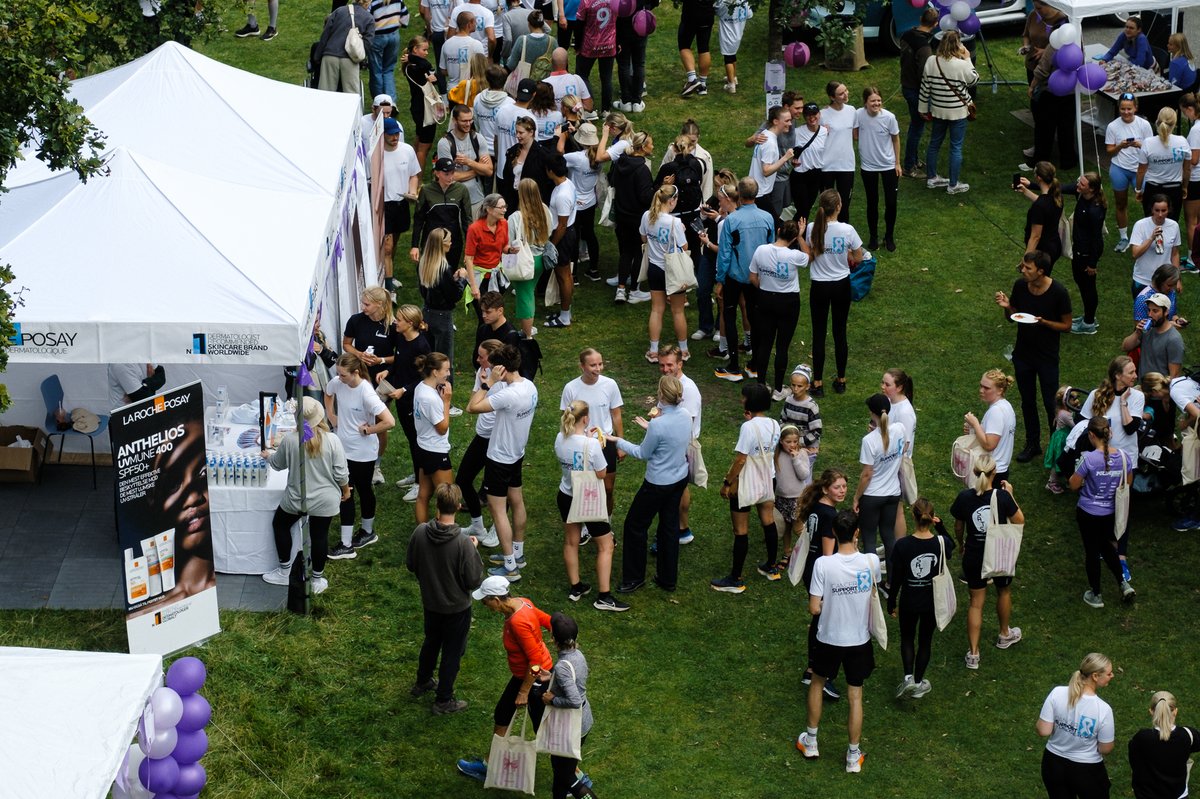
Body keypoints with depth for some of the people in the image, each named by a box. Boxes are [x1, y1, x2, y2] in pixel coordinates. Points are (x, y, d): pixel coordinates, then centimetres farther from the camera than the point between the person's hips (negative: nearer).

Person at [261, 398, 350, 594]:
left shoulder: (289, 440, -14)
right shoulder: (332, 441, -17)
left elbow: (277, 464, 4)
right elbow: (341, 473, -12)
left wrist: (268, 456, 26)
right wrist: (346, 490, 8)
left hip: (296, 498, 0)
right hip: (324, 500, 0)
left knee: (280, 524, 25)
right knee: (319, 535, 15)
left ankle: (284, 572, 32)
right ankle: (317, 580, 26)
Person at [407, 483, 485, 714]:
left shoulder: (420, 532, -19)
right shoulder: (463, 543, -32)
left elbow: (411, 565, -4)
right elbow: (474, 581, -22)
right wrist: (474, 551, -9)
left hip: (430, 602, 5)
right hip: (456, 607, -5)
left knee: (431, 642, 29)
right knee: (452, 652, 16)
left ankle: (422, 682, 50)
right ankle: (443, 700, 29)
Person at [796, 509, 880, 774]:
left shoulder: (823, 564, -24)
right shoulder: (871, 561, -18)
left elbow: (814, 608, -18)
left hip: (829, 639, -1)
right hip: (859, 640, 1)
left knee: (817, 683, 26)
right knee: (856, 697, 15)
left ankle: (810, 741, 38)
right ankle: (853, 756, 25)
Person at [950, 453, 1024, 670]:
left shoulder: (964, 497, -15)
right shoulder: (1002, 496, -21)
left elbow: (958, 527, -1)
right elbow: (1019, 521, -8)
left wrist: (960, 544, 19)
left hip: (974, 556, 1)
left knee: (976, 602, 11)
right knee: (1004, 592, 28)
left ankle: (973, 654, 10)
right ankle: (1004, 635, 49)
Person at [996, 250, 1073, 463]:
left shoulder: (1058, 292, -20)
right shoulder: (1020, 286, -9)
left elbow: (1066, 325, -10)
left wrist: (1043, 322, -26)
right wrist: (1006, 307, -17)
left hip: (1047, 358, -4)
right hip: (1023, 355, 4)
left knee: (1051, 404, 6)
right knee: (1027, 401, 18)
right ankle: (1032, 444, 35)